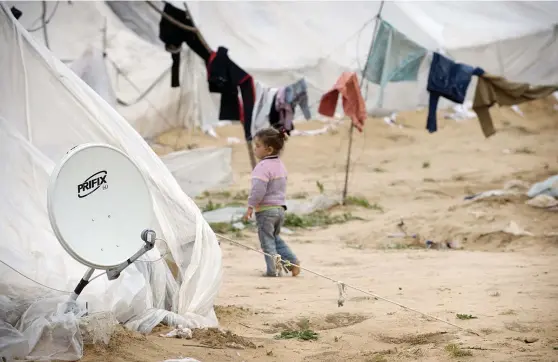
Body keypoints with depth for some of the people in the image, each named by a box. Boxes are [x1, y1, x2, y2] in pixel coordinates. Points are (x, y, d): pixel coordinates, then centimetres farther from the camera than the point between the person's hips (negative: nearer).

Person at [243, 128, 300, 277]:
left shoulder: (263, 166, -19)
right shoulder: (280, 164, 12)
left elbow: (258, 189, -26)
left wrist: (250, 206, -20)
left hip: (265, 210, -9)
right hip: (280, 207, 9)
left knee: (267, 241, 0)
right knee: (275, 238, 22)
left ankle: (273, 269, -2)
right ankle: (292, 261, 15)